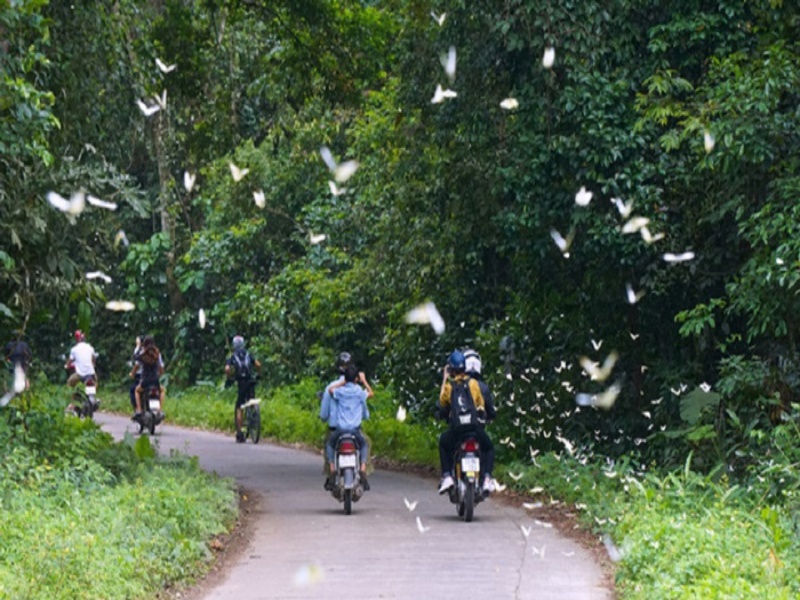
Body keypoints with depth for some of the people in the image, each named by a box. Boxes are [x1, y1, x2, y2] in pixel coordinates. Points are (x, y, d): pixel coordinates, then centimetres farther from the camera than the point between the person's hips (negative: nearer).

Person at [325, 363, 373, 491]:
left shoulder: (340, 391, -1)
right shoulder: (359, 392, -2)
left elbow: (330, 389, 22)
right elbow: (371, 394, 19)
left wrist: (343, 382, 20)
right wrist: (364, 381, 29)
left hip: (340, 428, 0)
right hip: (355, 429, 0)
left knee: (329, 444, 26)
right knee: (364, 445, 25)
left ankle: (332, 469, 7)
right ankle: (363, 470, 2)